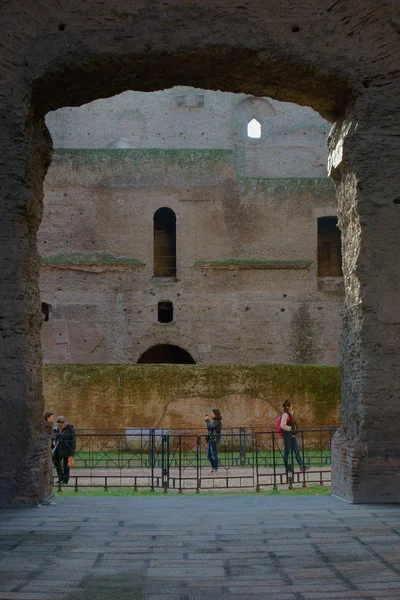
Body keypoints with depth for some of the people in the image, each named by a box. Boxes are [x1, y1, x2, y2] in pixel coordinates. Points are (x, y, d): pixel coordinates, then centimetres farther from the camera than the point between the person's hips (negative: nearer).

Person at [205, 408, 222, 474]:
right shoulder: (214, 421, 14)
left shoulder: (217, 422, -14)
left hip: (214, 440, -9)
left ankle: (215, 470, 3)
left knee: (214, 455, -3)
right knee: (209, 456, 14)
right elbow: (209, 429, 15)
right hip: (211, 440, 9)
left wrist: (207, 420, -9)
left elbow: (210, 427, -23)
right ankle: (213, 468, 23)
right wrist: (208, 420, 9)